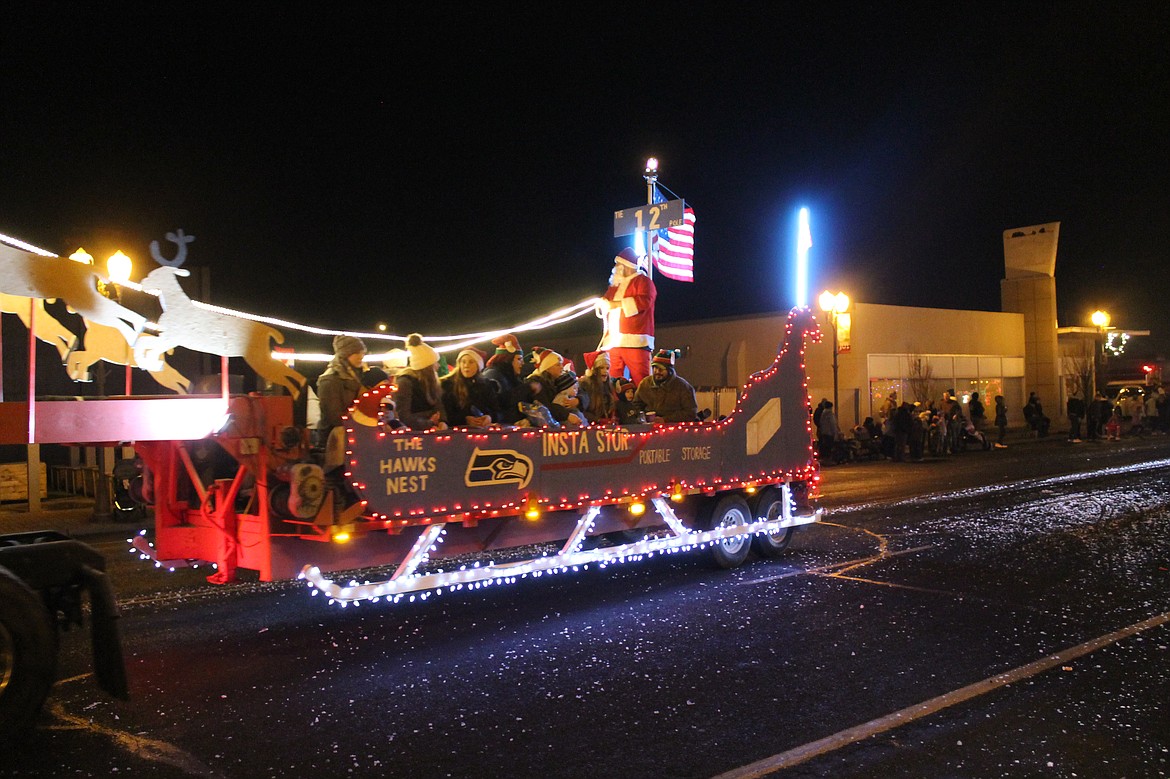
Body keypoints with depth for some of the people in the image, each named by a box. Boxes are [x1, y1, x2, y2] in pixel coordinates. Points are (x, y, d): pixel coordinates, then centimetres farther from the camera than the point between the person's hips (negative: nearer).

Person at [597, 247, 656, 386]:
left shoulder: (643, 281, 4)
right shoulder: (615, 284, 26)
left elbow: (644, 301, -13)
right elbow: (605, 300, 31)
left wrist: (616, 304, -12)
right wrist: (603, 303, 5)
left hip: (634, 342, -7)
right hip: (612, 342, 7)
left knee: (640, 383, -12)